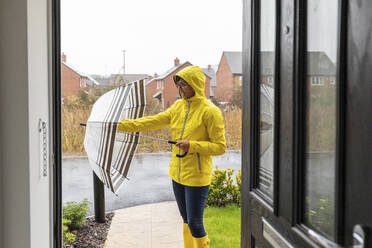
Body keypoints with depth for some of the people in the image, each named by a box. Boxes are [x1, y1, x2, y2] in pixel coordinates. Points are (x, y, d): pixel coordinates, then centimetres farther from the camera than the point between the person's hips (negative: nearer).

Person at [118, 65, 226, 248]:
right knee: (186, 221, 19)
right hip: (178, 174, 7)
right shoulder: (178, 106, 7)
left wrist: (192, 145, -25)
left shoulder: (210, 111, -14)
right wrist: (121, 124, -2)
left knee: (195, 225, -1)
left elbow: (220, 147, -13)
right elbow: (153, 122, 4)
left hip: (196, 177, -6)